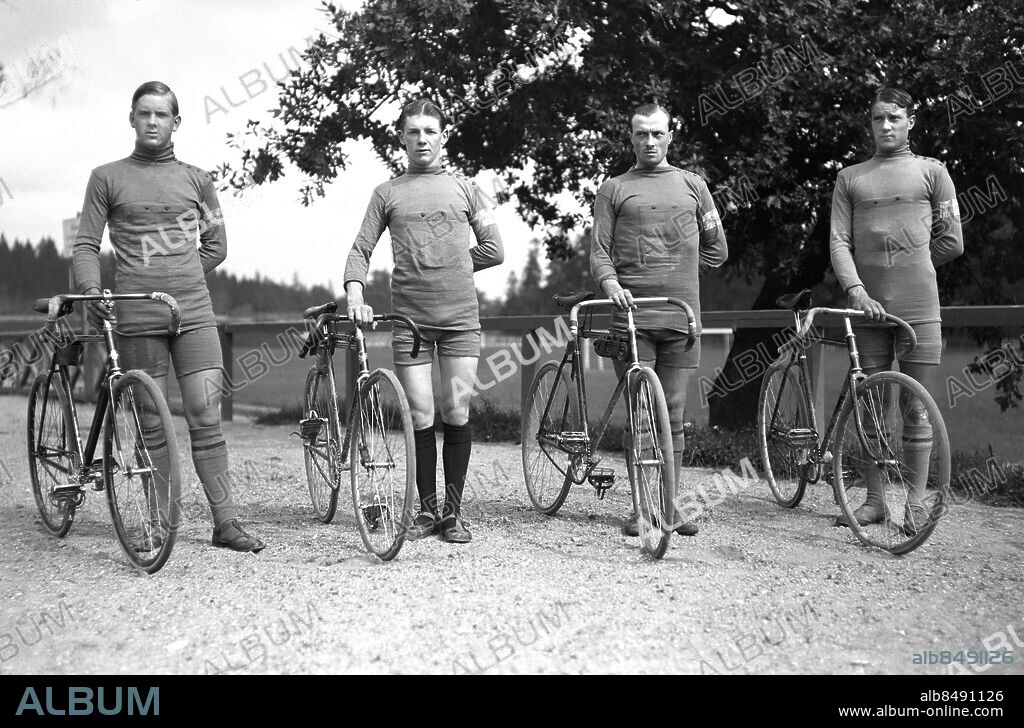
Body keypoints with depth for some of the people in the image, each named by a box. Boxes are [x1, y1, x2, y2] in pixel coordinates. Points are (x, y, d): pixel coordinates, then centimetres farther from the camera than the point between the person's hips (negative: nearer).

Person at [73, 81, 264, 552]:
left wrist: (178, 281, 10)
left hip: (194, 313, 1)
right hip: (136, 319, -1)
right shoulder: (107, 178, 8)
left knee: (206, 419, -5)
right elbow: (86, 244, 5)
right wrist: (91, 291, -12)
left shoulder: (195, 179, 13)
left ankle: (225, 524, -2)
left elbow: (216, 244, 18)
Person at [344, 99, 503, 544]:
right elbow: (361, 250, 5)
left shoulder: (464, 188, 12)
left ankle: (453, 512, 9)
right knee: (421, 419, 0)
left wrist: (450, 269, 7)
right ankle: (427, 510, 12)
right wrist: (355, 295, -12)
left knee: (456, 416, 0)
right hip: (409, 317, 0)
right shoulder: (387, 193, 10)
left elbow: (493, 249, 11)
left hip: (460, 316, 0)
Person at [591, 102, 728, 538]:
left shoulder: (692, 184, 16)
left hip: (682, 314, 2)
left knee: (673, 416, 4)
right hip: (632, 313, -2)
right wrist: (612, 284, -15)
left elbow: (716, 249, 20)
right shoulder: (614, 189, 11)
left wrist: (677, 276, 11)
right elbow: (599, 252, 3)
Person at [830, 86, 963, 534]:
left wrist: (908, 265, 9)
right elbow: (839, 240, 4)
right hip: (868, 305, 2)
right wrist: (856, 288, -11)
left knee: (916, 409, -1)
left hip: (918, 305, -2)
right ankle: (874, 500, 13)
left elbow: (951, 242, 6)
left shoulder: (932, 171, 9)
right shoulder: (849, 178, 14)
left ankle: (916, 502, 7)